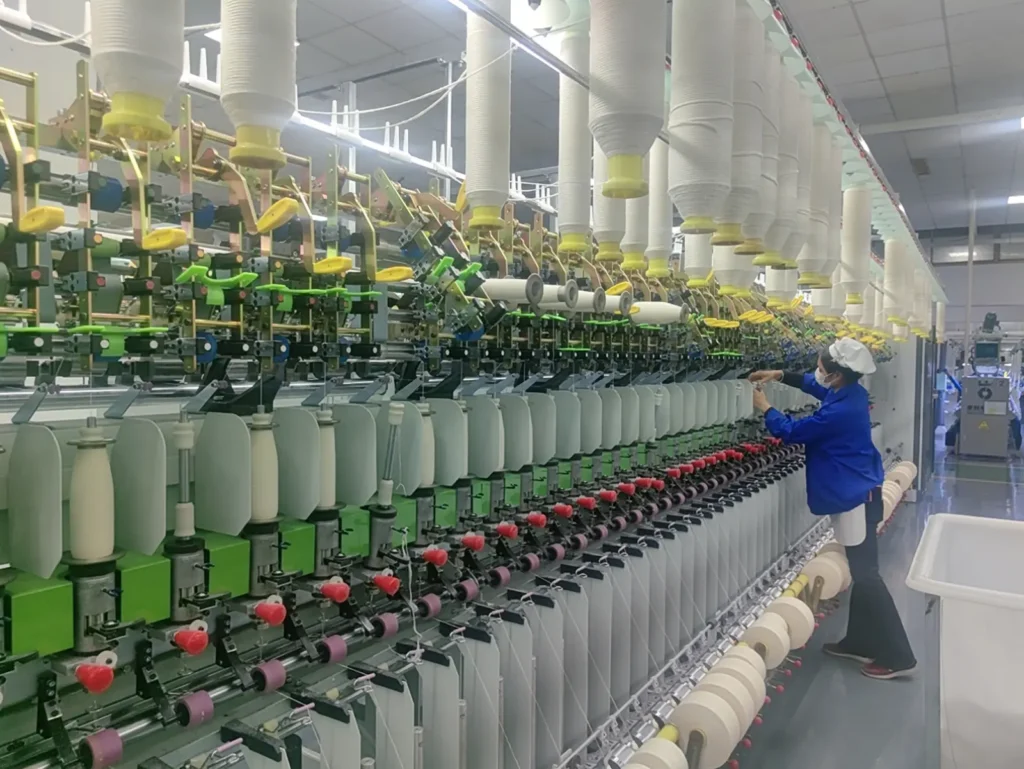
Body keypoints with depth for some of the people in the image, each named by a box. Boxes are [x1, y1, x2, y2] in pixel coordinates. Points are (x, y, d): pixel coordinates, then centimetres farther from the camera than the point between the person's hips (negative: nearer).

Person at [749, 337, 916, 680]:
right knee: (860, 572, 16)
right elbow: (816, 385, 23)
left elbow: (791, 432, -14)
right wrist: (781, 375, 16)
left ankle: (898, 656, 8)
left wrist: (766, 408, 2)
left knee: (866, 575, -2)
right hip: (860, 491, 10)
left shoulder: (839, 412, -26)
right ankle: (859, 642, 28)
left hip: (855, 497, -10)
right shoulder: (852, 392, 1)